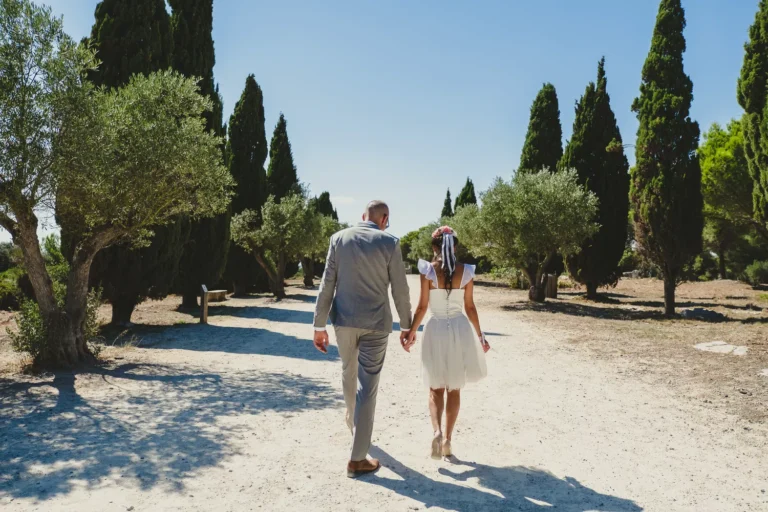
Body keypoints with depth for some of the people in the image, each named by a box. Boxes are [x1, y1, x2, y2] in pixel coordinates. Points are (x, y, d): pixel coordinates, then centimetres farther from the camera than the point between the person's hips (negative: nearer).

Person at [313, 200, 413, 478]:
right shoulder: (390, 243, -6)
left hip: (344, 319, 3)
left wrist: (320, 325, 2)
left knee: (349, 373, 26)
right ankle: (357, 458, 6)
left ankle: (353, 422, 50)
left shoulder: (339, 238, 0)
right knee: (367, 386, 1)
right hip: (376, 322, -3)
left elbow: (327, 284, -2)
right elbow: (400, 289, -3)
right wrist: (406, 325, 9)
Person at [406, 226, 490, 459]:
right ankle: (448, 439, 17)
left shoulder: (428, 270, -8)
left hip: (436, 330, -2)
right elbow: (470, 307, 1)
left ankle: (437, 432, -10)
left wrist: (411, 332, 7)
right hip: (460, 330, 2)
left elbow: (422, 307, -7)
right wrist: (480, 336, 13)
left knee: (436, 388, 11)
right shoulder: (466, 271, -2)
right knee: (454, 389, 14)